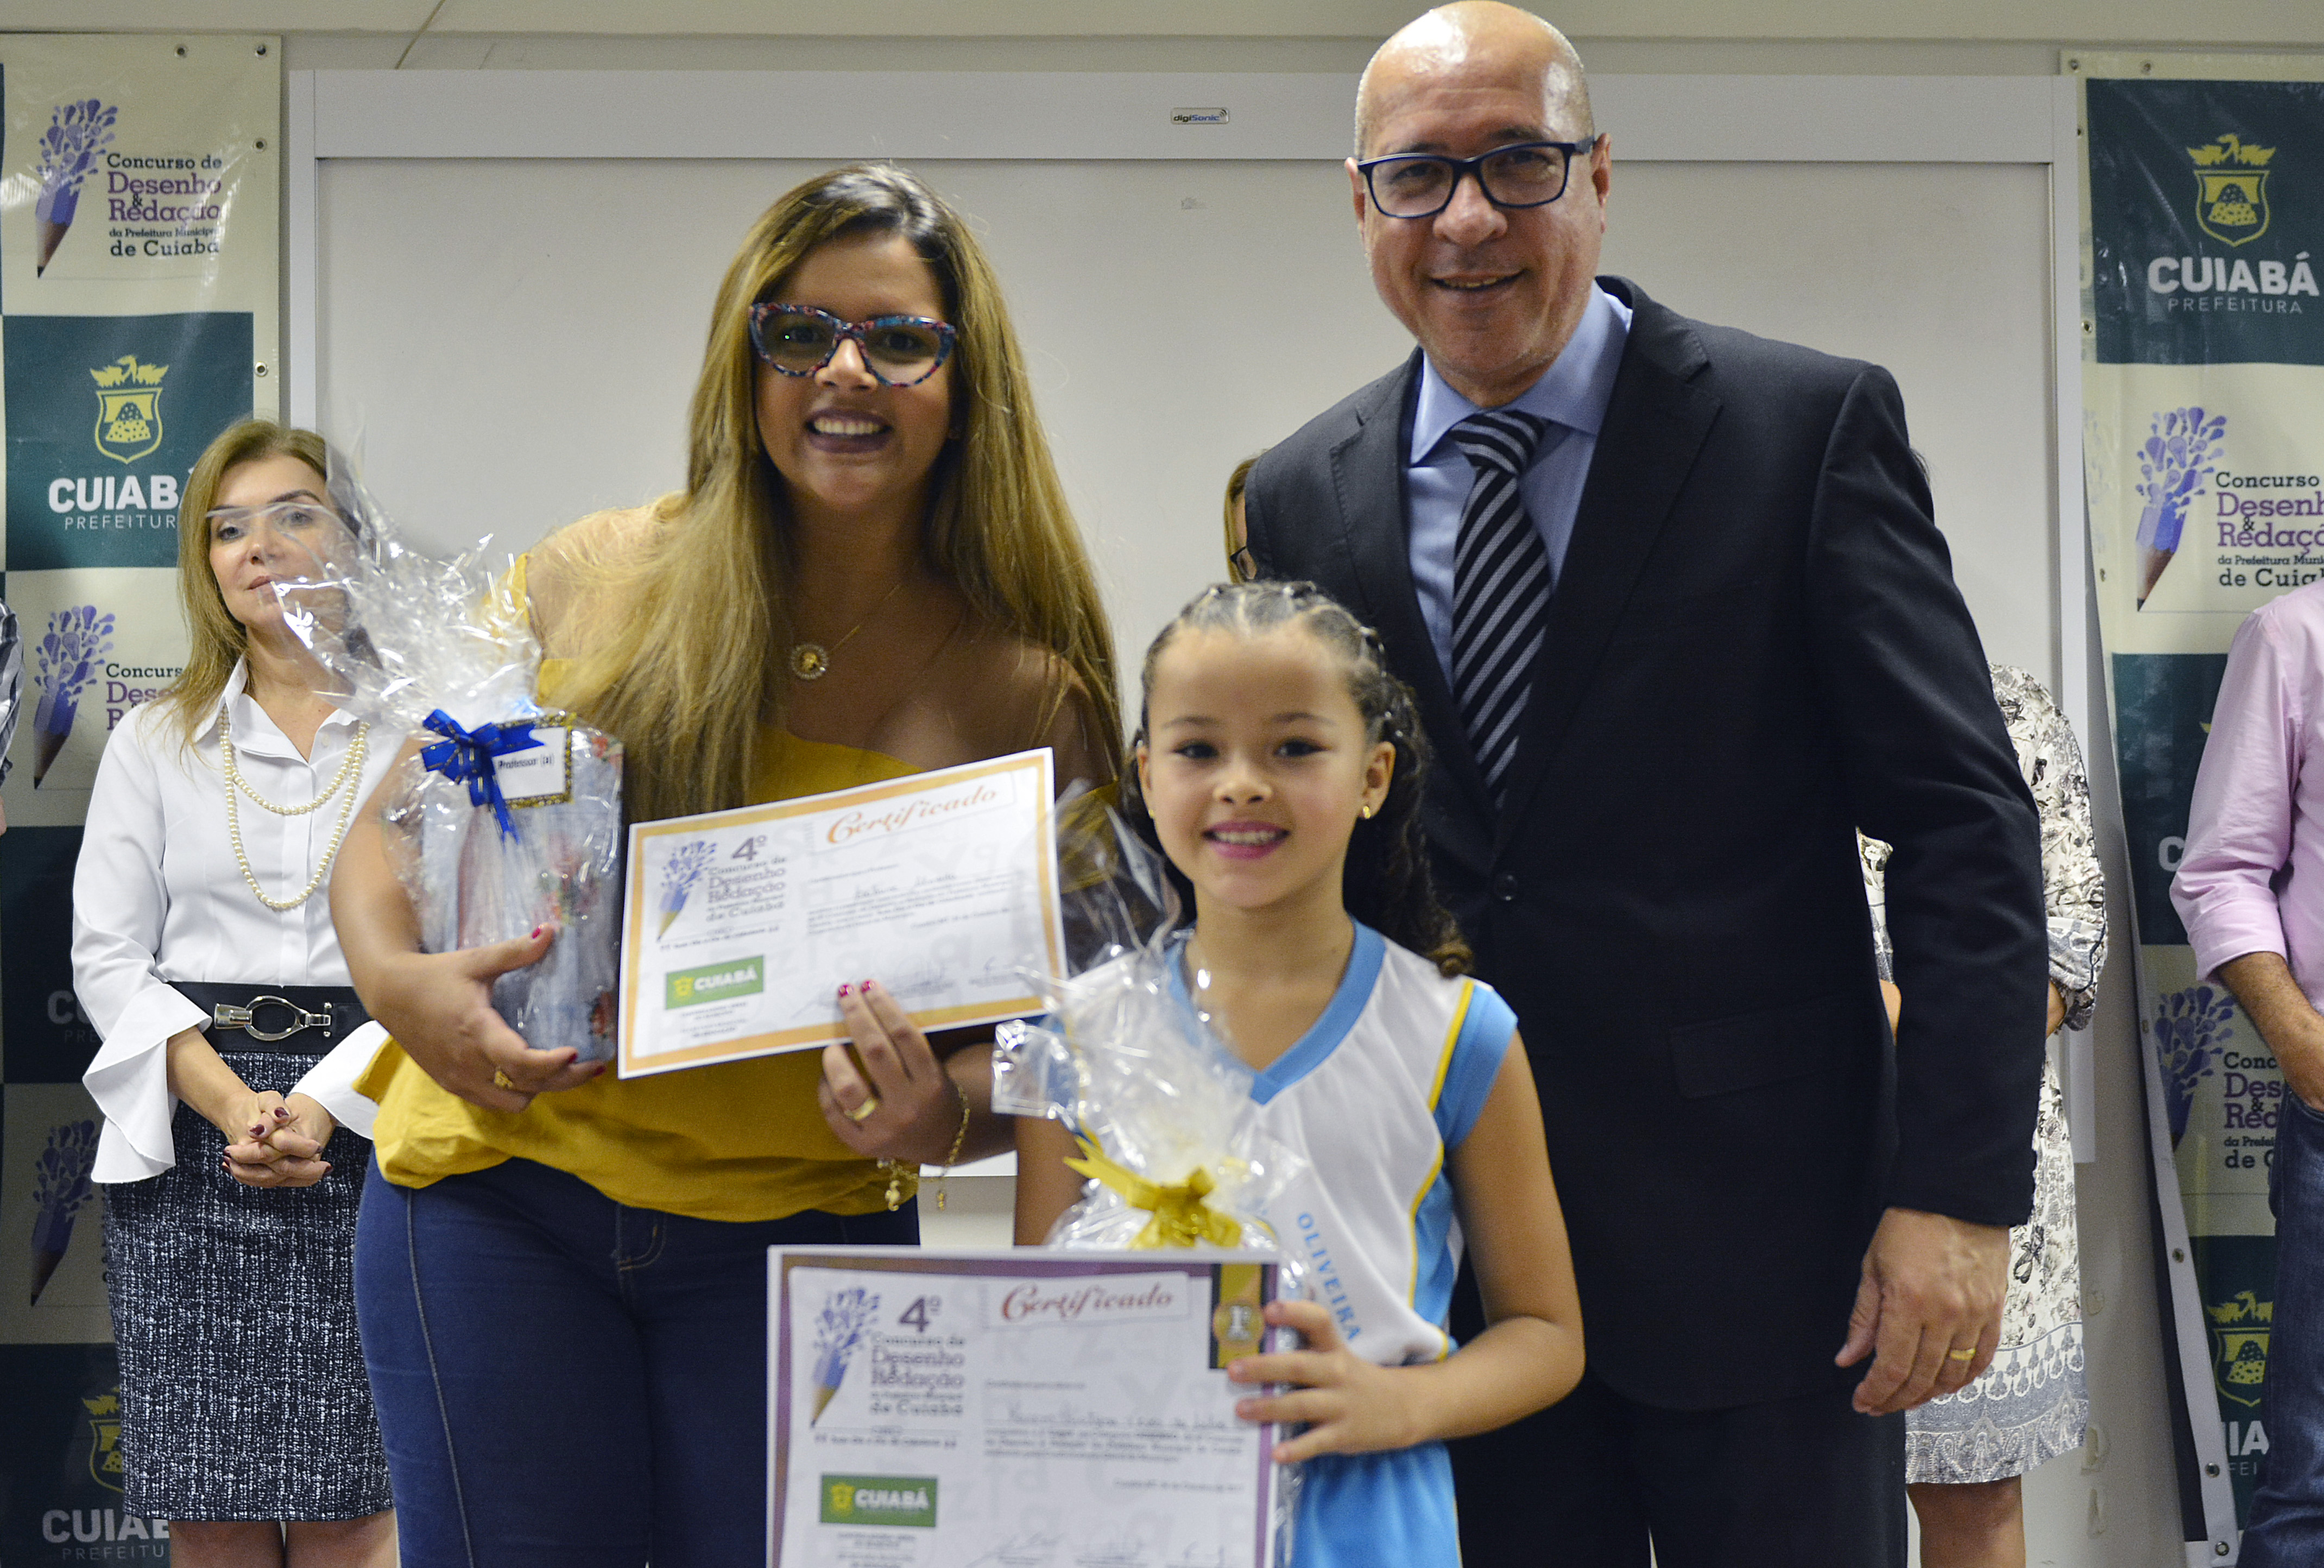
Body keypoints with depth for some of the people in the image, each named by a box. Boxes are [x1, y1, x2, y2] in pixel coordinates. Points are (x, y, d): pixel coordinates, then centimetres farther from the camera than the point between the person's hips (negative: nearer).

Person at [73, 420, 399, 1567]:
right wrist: (233, 1107, -10)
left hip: (372, 1140, -2)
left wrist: (326, 1107, -16)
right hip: (186, 1142, 2)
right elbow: (110, 959, 6)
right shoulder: (154, 742, 14)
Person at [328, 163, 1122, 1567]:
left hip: (808, 1230, 0)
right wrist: (398, 978, -12)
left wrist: (944, 1117, -21)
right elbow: (398, 822, 8)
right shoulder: (596, 585, -1)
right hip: (505, 1198, 0)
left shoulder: (1024, 693, -3)